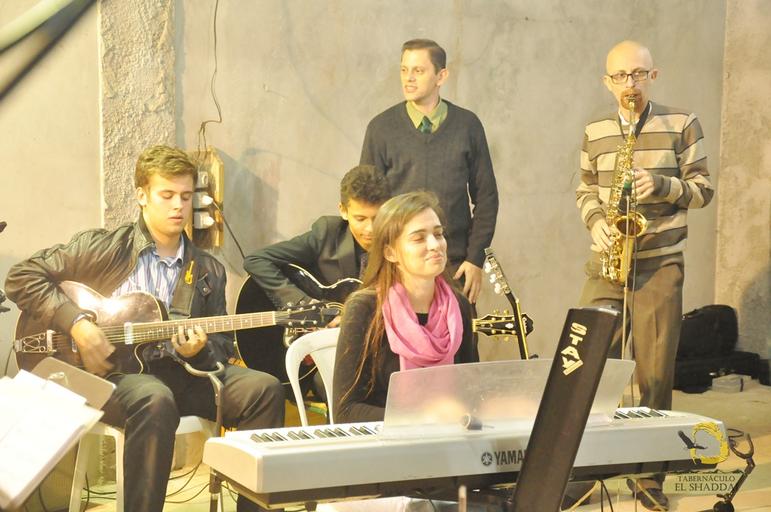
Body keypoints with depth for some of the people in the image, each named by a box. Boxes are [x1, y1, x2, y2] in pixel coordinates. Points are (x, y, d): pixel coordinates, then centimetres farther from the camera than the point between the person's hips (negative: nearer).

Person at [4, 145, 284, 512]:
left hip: (179, 374, 5)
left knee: (264, 389, -18)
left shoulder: (208, 271, 12)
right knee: (155, 400, -39)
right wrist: (77, 322, -13)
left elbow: (223, 348, 14)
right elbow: (22, 278, -1)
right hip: (109, 373, -4)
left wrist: (198, 351, -12)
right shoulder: (101, 247, 1)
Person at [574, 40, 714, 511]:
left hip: (660, 264, -3)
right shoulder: (594, 133, 8)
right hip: (607, 261, 3)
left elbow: (703, 189, 0)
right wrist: (597, 221, -4)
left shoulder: (682, 125, -1)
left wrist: (662, 186, -17)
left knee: (655, 373, 0)